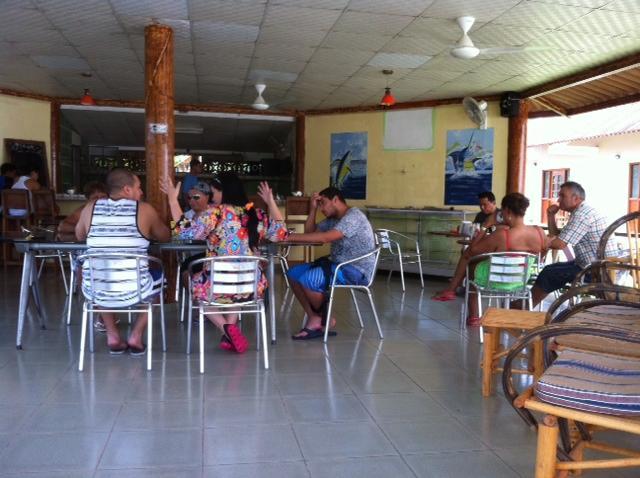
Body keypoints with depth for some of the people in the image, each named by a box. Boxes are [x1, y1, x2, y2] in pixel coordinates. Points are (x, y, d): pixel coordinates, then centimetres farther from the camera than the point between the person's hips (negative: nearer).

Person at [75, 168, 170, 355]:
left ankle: (112, 337, 29)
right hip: (132, 292, -2)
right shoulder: (144, 209, -3)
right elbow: (165, 236, 13)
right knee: (157, 277, 30)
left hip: (95, 292, 3)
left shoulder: (90, 208, 4)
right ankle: (136, 337, 22)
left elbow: (79, 236, 24)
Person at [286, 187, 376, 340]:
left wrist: (291, 237, -27)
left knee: (307, 279, -27)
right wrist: (313, 208, 5)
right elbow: (309, 232, 16)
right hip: (337, 264, 10)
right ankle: (314, 319, -7)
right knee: (293, 274, 1)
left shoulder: (353, 215, -16)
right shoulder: (333, 219, 15)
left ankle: (326, 319, -2)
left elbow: (325, 237, -28)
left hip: (356, 270, -10)